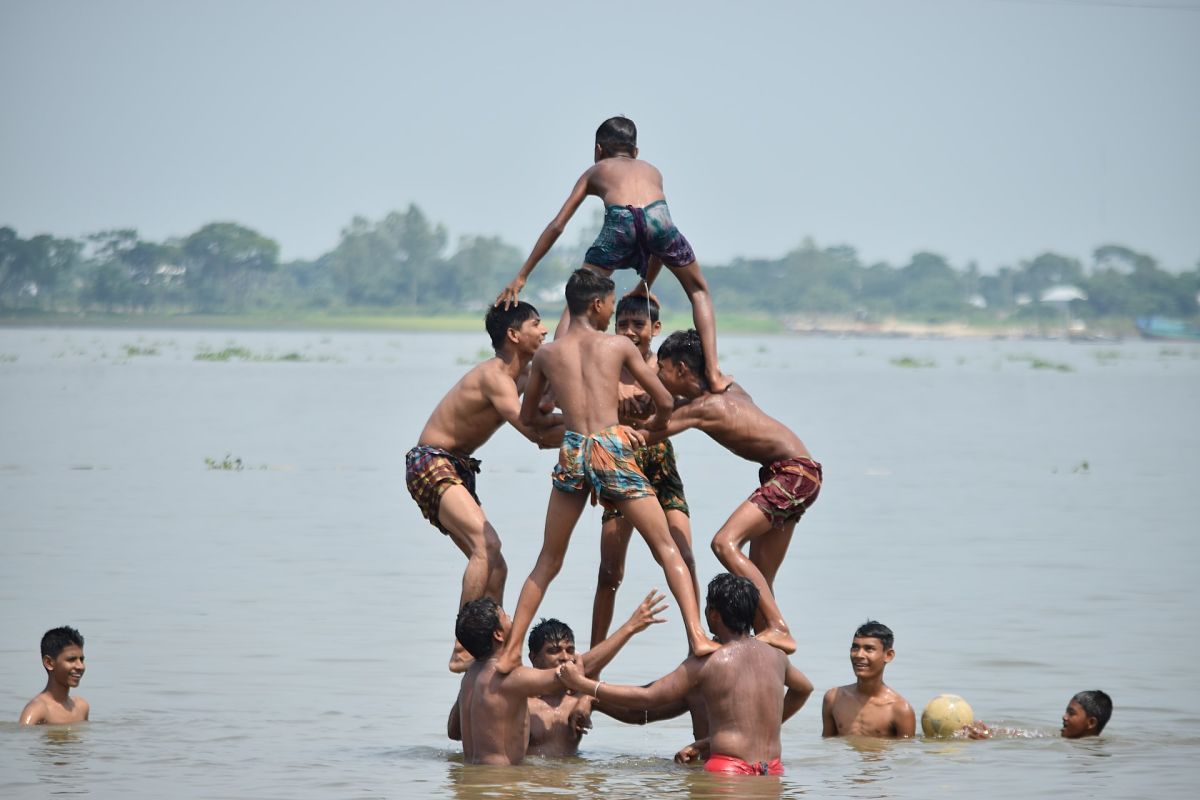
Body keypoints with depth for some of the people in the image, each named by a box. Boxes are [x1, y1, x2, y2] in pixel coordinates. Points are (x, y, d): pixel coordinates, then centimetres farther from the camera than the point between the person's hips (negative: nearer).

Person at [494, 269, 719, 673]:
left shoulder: (545, 355, 13)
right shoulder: (619, 345, 8)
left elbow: (527, 417, 25)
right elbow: (664, 402, 10)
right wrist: (650, 428, 32)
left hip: (572, 454, 2)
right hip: (613, 450, -2)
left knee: (548, 562, 15)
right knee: (667, 548, 3)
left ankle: (511, 650, 7)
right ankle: (697, 636, -12)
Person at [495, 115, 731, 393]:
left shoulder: (596, 171, 36)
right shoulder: (652, 170, 41)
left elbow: (557, 225, 30)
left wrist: (521, 276, 33)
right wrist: (645, 287, 52)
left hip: (619, 222, -1)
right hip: (657, 215, 1)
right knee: (699, 291, 25)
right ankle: (713, 372, 9)